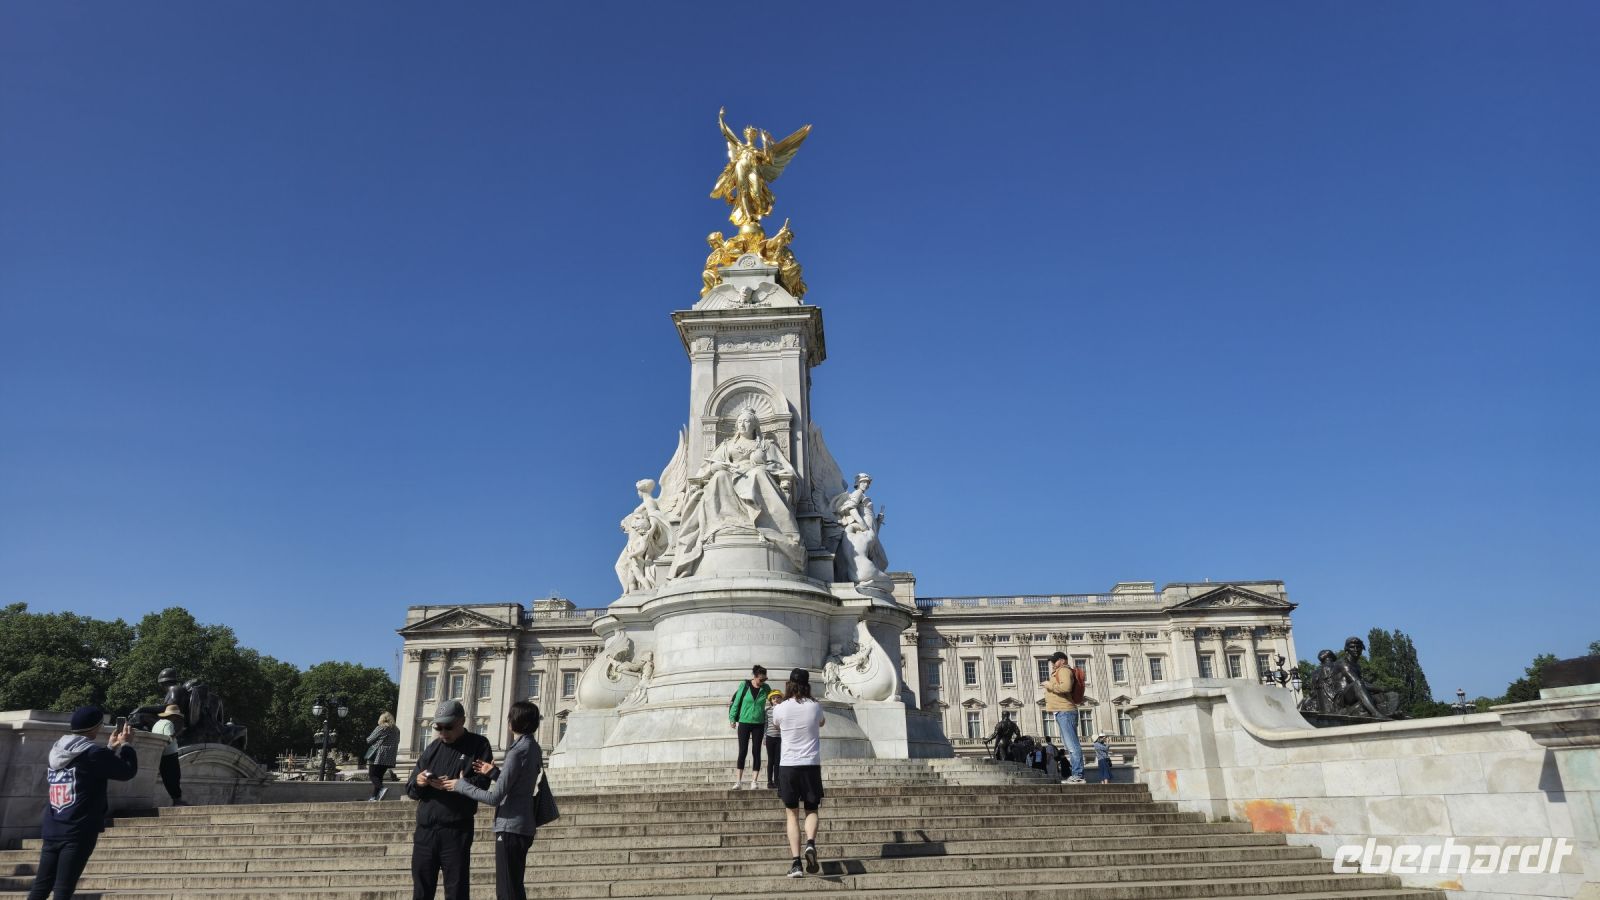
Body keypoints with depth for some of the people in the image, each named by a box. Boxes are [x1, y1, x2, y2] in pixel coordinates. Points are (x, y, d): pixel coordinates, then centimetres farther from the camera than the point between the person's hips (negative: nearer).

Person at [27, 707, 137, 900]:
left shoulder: (57, 750, 10)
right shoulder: (92, 753, -13)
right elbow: (128, 771, -4)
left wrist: (111, 747, 25)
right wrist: (126, 744, 8)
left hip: (52, 830, 7)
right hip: (79, 831, -7)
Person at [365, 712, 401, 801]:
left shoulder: (380, 728, -7)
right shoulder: (396, 731, 12)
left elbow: (369, 740, -2)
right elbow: (397, 743, 17)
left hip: (378, 756, -6)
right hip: (389, 759, 6)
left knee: (372, 774, -1)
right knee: (379, 776, 13)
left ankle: (381, 788, -25)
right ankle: (374, 796, 10)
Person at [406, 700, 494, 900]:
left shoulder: (478, 745, 1)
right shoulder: (433, 747, 16)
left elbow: (482, 782, -10)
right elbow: (410, 788, 13)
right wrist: (417, 782, -9)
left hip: (457, 830, -5)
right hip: (426, 829, 5)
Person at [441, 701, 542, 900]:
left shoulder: (518, 752, -18)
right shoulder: (533, 748, 10)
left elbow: (494, 798, -18)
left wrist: (461, 785, -8)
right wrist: (493, 772, 5)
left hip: (510, 828, -10)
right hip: (523, 827, 10)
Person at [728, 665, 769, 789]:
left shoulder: (765, 688, -1)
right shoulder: (744, 685, -7)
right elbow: (736, 702, -2)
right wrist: (732, 719, 0)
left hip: (759, 724, 2)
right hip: (744, 723, -2)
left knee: (756, 752, 2)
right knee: (742, 751, -2)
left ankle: (754, 781, 7)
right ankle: (738, 781, 2)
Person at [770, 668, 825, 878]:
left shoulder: (779, 708, -3)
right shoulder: (815, 707, -1)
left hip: (788, 765, 0)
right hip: (811, 764, 0)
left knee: (792, 814, 7)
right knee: (811, 810, 13)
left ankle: (796, 861, -3)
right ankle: (810, 843, -14)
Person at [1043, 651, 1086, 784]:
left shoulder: (1064, 670, -5)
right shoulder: (1058, 672, 25)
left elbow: (1066, 687, -23)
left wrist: (1050, 685, -14)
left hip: (1065, 712, -11)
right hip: (1062, 712, 11)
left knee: (1072, 744, -13)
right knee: (1069, 745, 11)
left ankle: (1078, 775, -16)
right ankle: (1076, 775, 13)